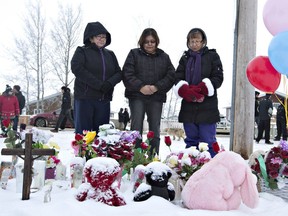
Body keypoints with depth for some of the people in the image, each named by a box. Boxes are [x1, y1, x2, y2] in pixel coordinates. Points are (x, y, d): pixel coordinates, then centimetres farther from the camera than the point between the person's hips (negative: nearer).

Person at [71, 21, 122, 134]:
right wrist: (98, 84, -18)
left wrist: (109, 83, -12)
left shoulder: (110, 54, 19)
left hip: (104, 99, 5)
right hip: (85, 98, -4)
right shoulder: (82, 51, 4)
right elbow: (76, 68, -13)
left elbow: (118, 73, 11)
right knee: (83, 131, -4)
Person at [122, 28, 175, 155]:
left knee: (155, 130, 6)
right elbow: (127, 74, -2)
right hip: (137, 97, -2)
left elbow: (171, 75, 4)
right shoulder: (134, 54, 8)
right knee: (136, 128, -4)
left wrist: (157, 87, -12)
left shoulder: (164, 57, 14)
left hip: (156, 98, 2)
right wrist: (140, 87, -16)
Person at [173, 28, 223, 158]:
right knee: (191, 140, 11)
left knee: (208, 141, -4)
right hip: (188, 106, 4)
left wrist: (200, 89, -16)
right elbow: (178, 79, 6)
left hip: (207, 106, -3)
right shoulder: (185, 58, 16)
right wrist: (186, 91, -16)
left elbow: (218, 78, -2)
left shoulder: (212, 56, 7)